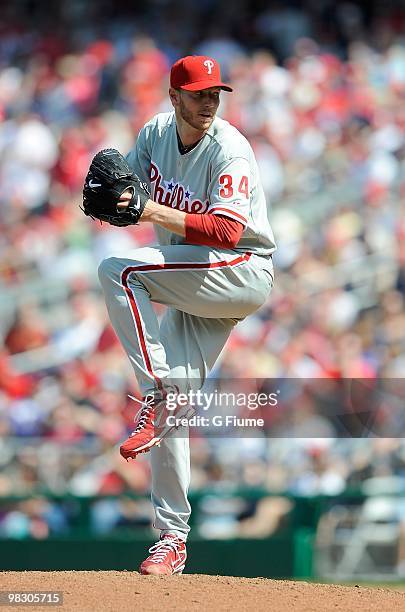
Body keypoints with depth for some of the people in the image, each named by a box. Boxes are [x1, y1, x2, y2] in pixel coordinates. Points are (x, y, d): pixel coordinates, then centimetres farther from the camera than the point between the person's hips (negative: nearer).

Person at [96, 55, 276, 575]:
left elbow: (227, 231, -30)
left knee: (117, 271, -25)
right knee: (169, 406, 2)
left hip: (243, 273, -7)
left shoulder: (229, 150, -18)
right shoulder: (158, 132, 2)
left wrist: (154, 211, -36)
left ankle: (155, 396, -23)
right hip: (194, 288, 7)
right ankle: (172, 538, 7)